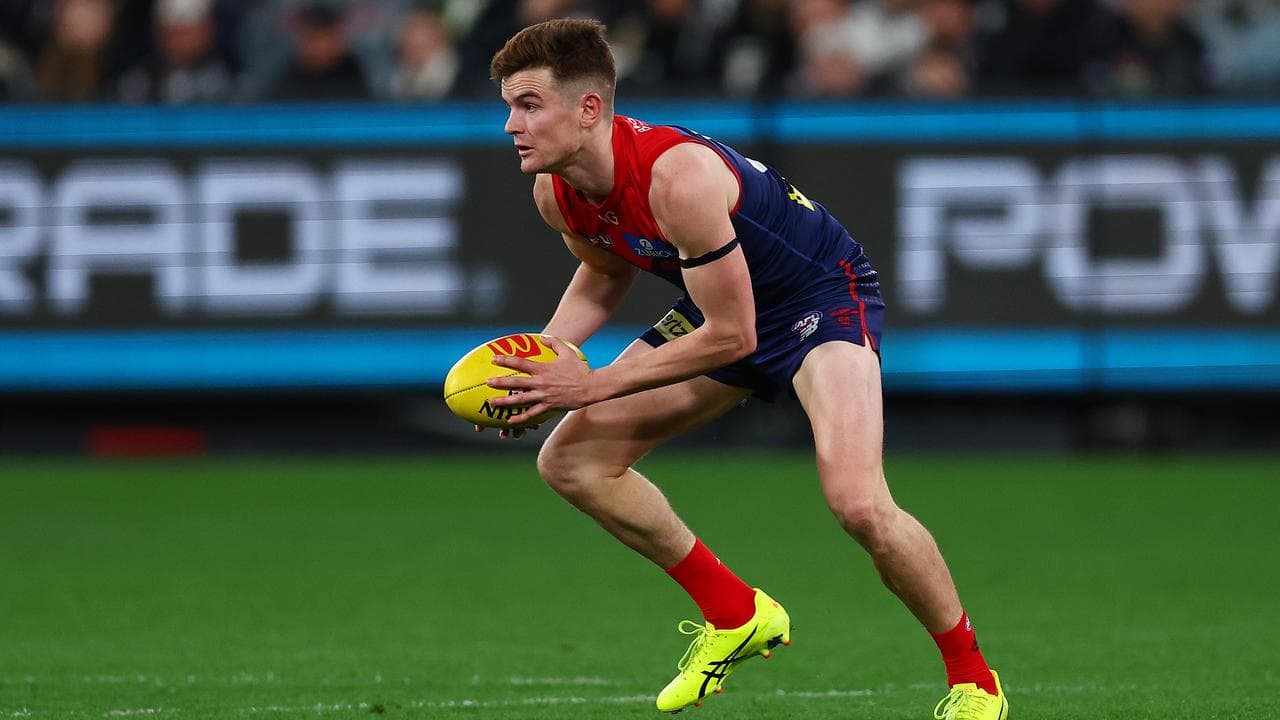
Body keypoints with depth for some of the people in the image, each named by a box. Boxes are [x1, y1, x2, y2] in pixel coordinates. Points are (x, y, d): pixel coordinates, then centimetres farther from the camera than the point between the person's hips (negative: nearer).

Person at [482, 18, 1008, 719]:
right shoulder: (557, 195, -10)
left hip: (822, 297, -9)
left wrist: (594, 386, -27)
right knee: (571, 461, 2)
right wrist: (542, 359, -6)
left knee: (858, 503, -29)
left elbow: (731, 337, -29)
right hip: (724, 305, 9)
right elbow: (604, 274, 13)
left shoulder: (678, 176, -36)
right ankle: (735, 614, 17)